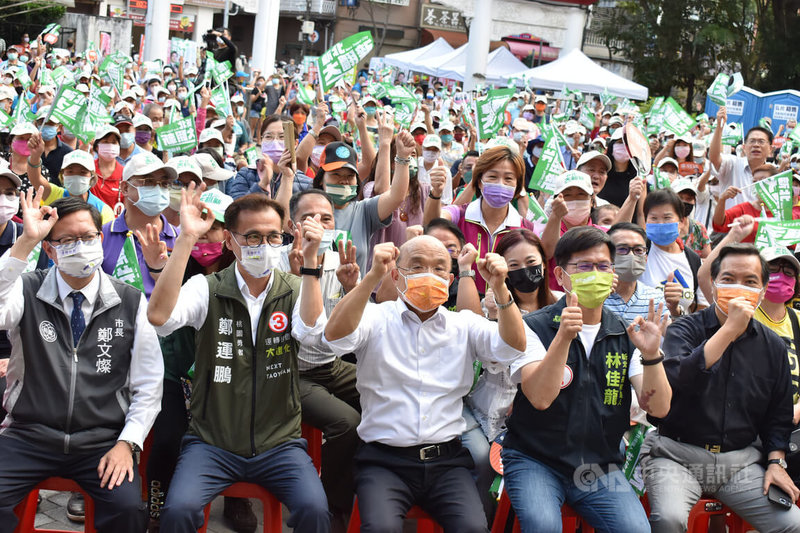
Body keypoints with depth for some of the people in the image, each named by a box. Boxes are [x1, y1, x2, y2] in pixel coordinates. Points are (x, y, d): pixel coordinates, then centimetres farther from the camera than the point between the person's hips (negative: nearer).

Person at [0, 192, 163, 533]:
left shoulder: (131, 303, 4)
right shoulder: (28, 291, 2)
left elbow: (148, 386, 5)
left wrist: (127, 443, -8)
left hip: (102, 441, 0)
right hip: (29, 436, 0)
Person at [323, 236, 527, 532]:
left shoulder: (464, 324, 13)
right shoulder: (377, 317, 5)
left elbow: (512, 347, -3)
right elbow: (335, 336, -15)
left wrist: (500, 288, -19)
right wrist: (373, 276, -26)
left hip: (446, 460, 2)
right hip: (384, 460, -2)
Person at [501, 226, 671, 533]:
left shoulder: (626, 336, 7)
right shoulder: (534, 327, -4)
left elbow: (659, 408, -4)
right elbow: (540, 398, -19)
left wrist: (651, 355, -22)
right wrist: (563, 336, -32)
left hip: (599, 468, 3)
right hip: (535, 460, -3)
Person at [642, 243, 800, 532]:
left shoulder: (773, 346, 10)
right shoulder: (684, 330, -2)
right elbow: (676, 378, -24)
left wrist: (776, 462, 3)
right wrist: (730, 329, -23)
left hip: (741, 460, 4)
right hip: (678, 454, -4)